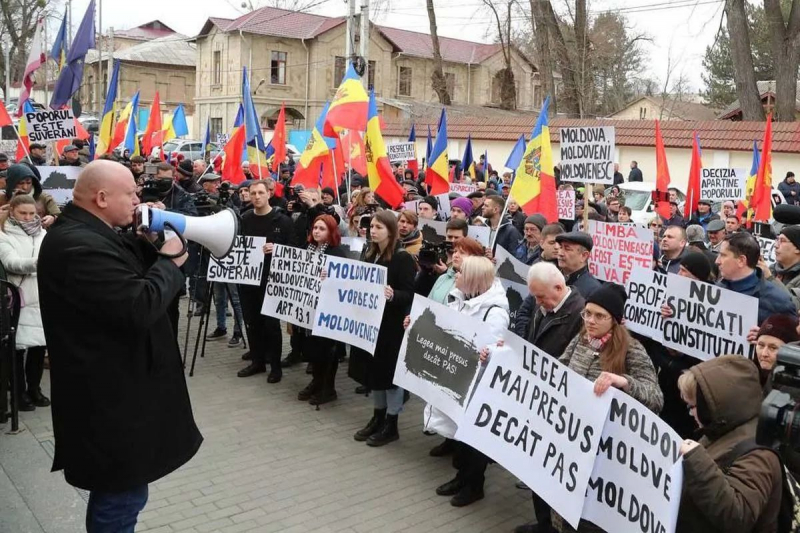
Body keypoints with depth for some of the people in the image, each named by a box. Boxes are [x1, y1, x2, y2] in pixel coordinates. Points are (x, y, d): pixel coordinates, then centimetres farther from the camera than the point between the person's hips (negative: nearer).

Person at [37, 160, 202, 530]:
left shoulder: (87, 235, 9)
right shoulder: (79, 246, -26)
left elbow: (131, 272, 18)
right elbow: (140, 307, -31)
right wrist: (169, 261, -16)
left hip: (112, 388, 11)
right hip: (110, 396, -11)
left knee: (118, 493, 24)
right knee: (121, 496, 3)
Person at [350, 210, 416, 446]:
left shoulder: (403, 258, -13)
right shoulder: (369, 254, 9)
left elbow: (409, 294, -16)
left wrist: (392, 295, -35)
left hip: (391, 324, -7)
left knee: (389, 372, 1)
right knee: (373, 370, 14)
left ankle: (391, 425, 13)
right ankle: (378, 417, 29)